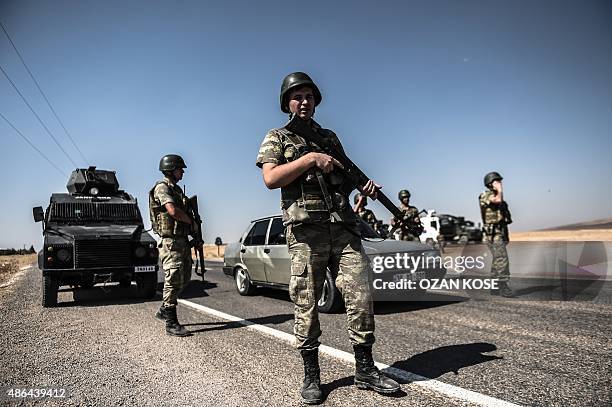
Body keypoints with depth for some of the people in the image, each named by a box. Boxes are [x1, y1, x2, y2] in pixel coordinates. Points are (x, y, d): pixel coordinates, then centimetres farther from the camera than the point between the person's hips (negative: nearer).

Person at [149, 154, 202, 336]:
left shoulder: (177, 189, 18)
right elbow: (172, 211, -25)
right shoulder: (162, 187, -10)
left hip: (183, 240, 9)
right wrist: (191, 221, -10)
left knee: (184, 279, 15)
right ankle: (171, 324, 0)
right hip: (170, 241, -9)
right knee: (173, 280, -7)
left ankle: (164, 310, 30)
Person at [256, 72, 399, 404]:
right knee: (306, 304, 1)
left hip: (343, 226, 4)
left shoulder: (330, 137, 24)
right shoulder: (277, 138, 10)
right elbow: (271, 179, -6)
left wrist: (364, 186, 5)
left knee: (361, 296, 0)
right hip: (306, 229, -4)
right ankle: (311, 376, 16)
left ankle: (365, 370, 15)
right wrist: (310, 158, -11)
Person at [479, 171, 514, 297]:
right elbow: (499, 200, -32)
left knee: (497, 261, 10)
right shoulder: (485, 196, -9)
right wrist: (500, 189, -14)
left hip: (500, 234, 10)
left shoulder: (496, 197, 19)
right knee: (502, 260, -15)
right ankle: (504, 287, -14)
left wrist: (506, 235, 21)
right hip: (493, 235, -10)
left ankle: (494, 288, 15)